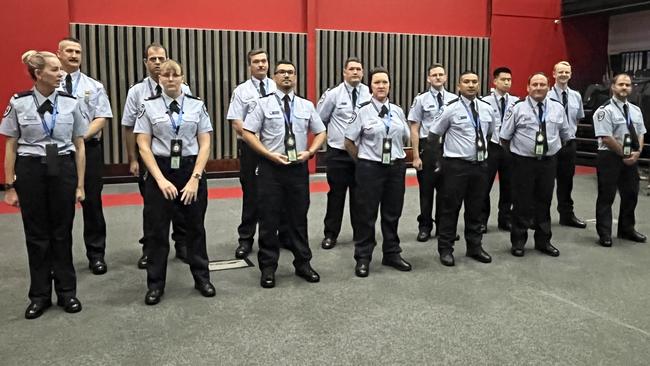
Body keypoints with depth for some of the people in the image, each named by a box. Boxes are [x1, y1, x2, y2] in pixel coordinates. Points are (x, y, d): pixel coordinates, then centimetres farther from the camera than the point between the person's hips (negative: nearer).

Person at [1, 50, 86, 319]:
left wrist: (80, 185, 2)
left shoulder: (70, 103, 0)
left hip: (63, 170, 1)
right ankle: (40, 295, 21)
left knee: (62, 233, 7)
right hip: (30, 171, -1)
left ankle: (66, 292, 21)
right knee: (36, 235, 8)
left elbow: (79, 146, 4)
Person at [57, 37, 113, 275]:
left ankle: (96, 254, 17)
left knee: (92, 203, 5)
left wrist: (81, 137, -16)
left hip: (89, 149, 1)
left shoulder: (94, 86, 6)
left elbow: (101, 118, -2)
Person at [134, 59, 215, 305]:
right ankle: (155, 284, 20)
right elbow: (143, 146, -4)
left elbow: (205, 144, -1)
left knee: (195, 227, 12)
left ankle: (202, 278, 28)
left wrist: (195, 178, -10)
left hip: (191, 169, 1)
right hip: (160, 171, -1)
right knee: (157, 230, 5)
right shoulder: (149, 106, 0)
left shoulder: (197, 105, 1)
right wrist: (161, 179, -12)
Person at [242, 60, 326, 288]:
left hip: (298, 167, 3)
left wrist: (310, 151, -5)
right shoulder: (263, 104, -1)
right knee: (269, 219, 3)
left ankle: (303, 264, 25)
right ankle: (268, 268, 16)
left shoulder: (306, 106, 7)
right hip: (270, 167, -2)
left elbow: (321, 132, 13)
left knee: (299, 218, 11)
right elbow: (248, 133, -5)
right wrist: (270, 154, -15)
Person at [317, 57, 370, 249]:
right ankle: (330, 234, 17)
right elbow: (319, 119, 4)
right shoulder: (333, 94, -3)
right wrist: (325, 136, 5)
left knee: (359, 194, 11)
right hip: (338, 152, -1)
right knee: (336, 194, 5)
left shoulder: (370, 93, -2)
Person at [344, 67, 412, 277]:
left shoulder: (398, 111, 5)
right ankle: (363, 258, 16)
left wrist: (395, 153, 12)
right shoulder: (363, 111, -7)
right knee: (367, 214, 3)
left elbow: (405, 138, 16)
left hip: (396, 166, 4)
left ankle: (392, 254, 29)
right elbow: (349, 142, -2)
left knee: (393, 212, 14)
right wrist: (362, 161, 3)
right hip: (370, 167, -4)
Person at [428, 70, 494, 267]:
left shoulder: (486, 108, 6)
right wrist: (441, 156, 7)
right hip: (456, 165, -5)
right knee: (450, 208, 2)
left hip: (480, 164, 5)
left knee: (475, 208, 14)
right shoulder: (451, 109, -9)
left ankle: (475, 247, 28)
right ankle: (445, 249, 14)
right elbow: (433, 134, -1)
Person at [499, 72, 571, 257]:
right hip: (523, 162, -3)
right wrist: (514, 153, 7)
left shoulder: (558, 108, 4)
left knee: (544, 202, 13)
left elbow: (565, 135, 17)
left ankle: (543, 241, 27)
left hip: (548, 162, 3)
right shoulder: (518, 108, -6)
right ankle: (518, 242, 17)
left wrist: (554, 149, 15)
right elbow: (504, 136, 0)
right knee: (522, 202, 3)